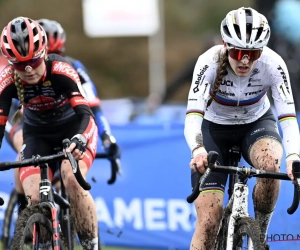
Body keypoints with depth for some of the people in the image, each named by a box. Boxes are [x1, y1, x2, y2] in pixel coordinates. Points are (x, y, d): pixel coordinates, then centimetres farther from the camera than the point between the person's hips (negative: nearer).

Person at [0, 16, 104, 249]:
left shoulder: (61, 71, -32)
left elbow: (84, 112, -37)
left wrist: (79, 139, -58)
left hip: (73, 127, -3)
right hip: (37, 134, 3)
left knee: (72, 180, -30)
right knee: (34, 199, -17)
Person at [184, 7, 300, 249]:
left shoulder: (273, 64, -28)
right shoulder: (210, 62, -31)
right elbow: (193, 114, -39)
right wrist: (197, 149, -60)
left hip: (257, 123, 1)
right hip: (215, 128, -1)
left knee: (270, 164, -35)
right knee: (209, 221, -13)